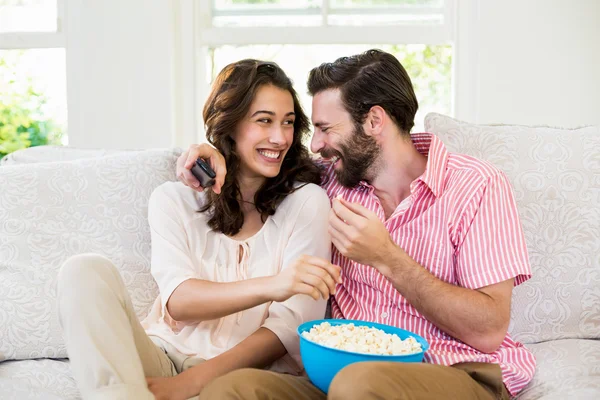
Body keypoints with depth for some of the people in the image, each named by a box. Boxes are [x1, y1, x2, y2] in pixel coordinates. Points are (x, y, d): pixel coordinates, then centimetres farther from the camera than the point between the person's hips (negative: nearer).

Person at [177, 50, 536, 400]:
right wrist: (218, 157, 5)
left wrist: (386, 258, -18)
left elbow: (489, 331, -12)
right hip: (350, 370, 3)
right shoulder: (333, 179, 8)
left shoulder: (476, 187, -7)